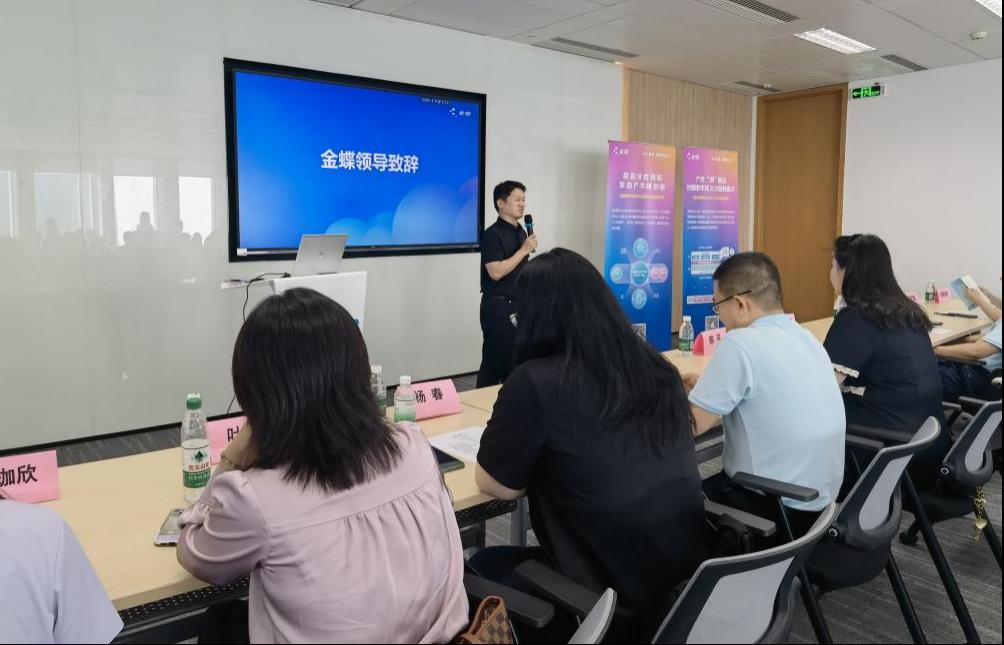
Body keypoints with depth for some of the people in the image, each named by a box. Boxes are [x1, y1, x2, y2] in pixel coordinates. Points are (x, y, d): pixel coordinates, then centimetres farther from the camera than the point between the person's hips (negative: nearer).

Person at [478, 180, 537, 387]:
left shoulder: (521, 232, 11)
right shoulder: (492, 234, -13)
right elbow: (496, 272, -23)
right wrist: (524, 250, -18)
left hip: (518, 305, 8)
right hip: (498, 306, -8)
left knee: (515, 360, 12)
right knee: (494, 361, -2)